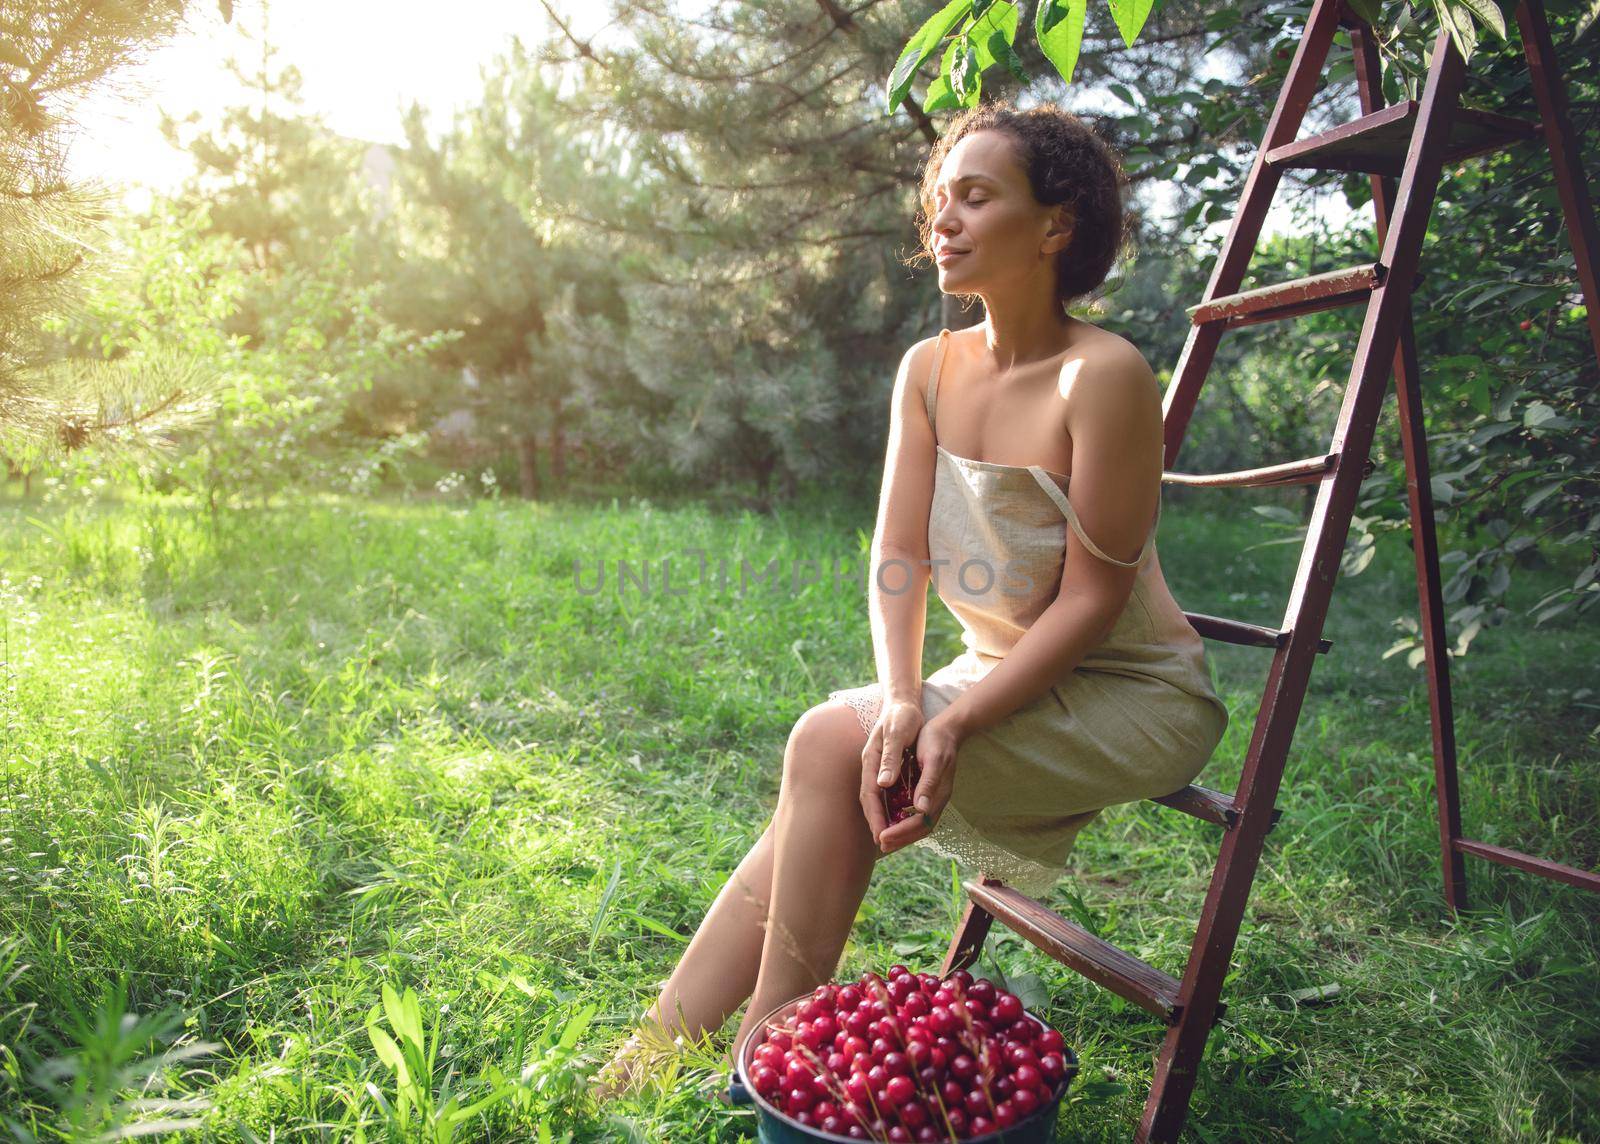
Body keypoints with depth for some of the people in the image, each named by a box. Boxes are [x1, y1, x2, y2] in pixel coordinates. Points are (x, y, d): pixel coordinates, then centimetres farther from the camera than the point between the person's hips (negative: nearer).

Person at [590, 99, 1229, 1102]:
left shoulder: (1103, 376, -20)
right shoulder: (930, 369, 0)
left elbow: (1092, 602, -19)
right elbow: (899, 557, -5)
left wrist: (954, 722, -27)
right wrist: (900, 702, -22)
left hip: (1132, 697, -6)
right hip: (1004, 678, 6)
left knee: (832, 743, -24)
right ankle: (644, 1074, -7)